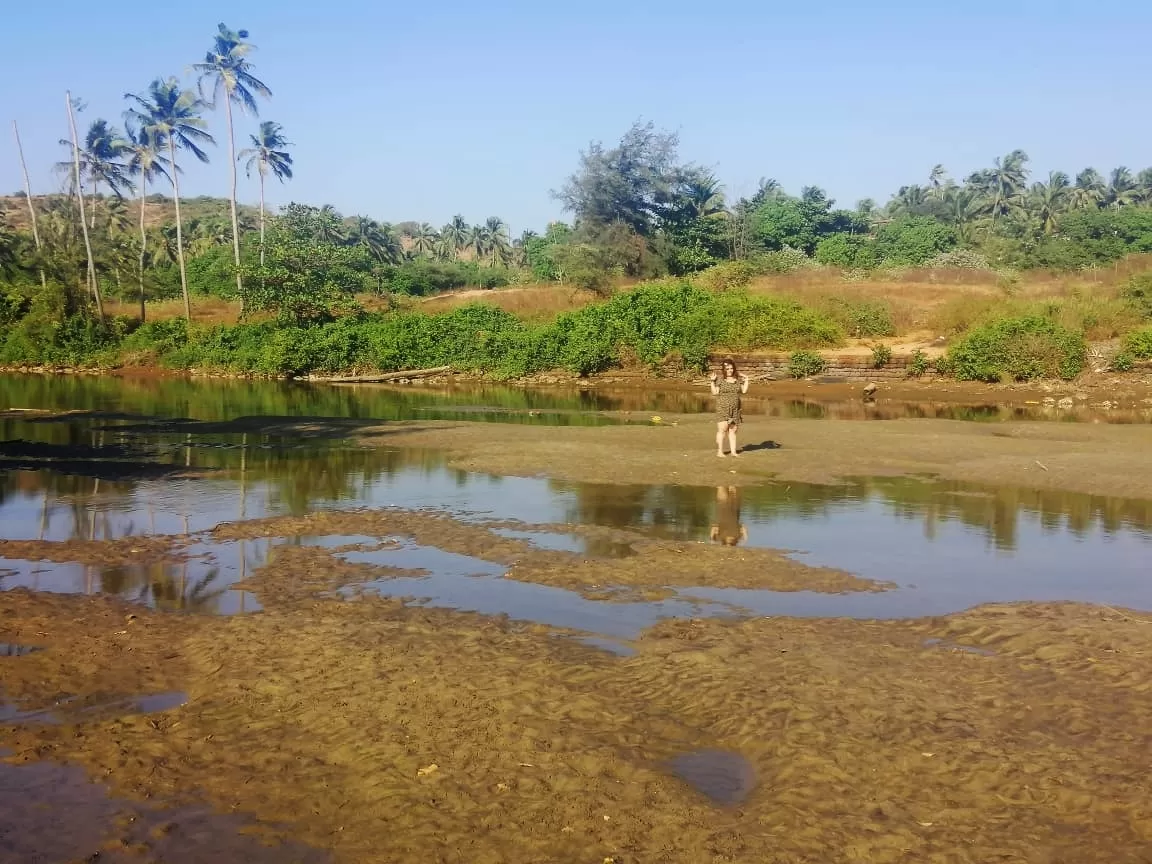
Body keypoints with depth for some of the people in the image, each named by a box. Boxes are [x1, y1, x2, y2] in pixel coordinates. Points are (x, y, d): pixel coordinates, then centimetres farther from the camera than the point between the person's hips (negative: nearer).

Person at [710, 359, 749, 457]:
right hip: (722, 409, -4)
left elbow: (744, 390, 9)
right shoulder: (719, 379, -5)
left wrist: (746, 380, 5)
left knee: (733, 430, 4)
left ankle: (733, 451, 8)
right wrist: (712, 382, -16)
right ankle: (719, 452, -6)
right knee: (722, 429, -9)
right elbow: (715, 393, -8)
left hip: (735, 409, 4)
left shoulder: (737, 378, 7)